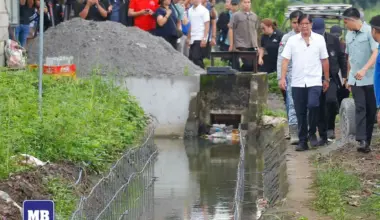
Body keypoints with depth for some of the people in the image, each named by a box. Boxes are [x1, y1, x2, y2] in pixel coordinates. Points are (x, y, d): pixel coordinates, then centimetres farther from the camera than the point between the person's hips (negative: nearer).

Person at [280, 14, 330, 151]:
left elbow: (325, 60, 9)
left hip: (314, 81, -2)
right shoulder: (292, 40, 4)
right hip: (297, 83, 2)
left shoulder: (319, 39, 4)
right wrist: (282, 78, -8)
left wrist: (327, 79, 10)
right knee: (300, 113, 4)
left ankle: (312, 133, -2)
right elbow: (285, 60, 1)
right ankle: (302, 141, 13)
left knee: (313, 105, -23)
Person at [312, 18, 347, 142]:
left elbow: (341, 57, 8)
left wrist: (344, 75, 6)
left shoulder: (333, 40, 0)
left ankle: (330, 127, -5)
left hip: (332, 77, -1)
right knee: (320, 108, 3)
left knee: (331, 100, -25)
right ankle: (323, 136, 13)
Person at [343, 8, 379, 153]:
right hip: (355, 80, 4)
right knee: (360, 108, -7)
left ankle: (367, 140, 8)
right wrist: (349, 77, 19)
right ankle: (362, 140, -16)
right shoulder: (349, 35, 11)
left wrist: (364, 70, -29)